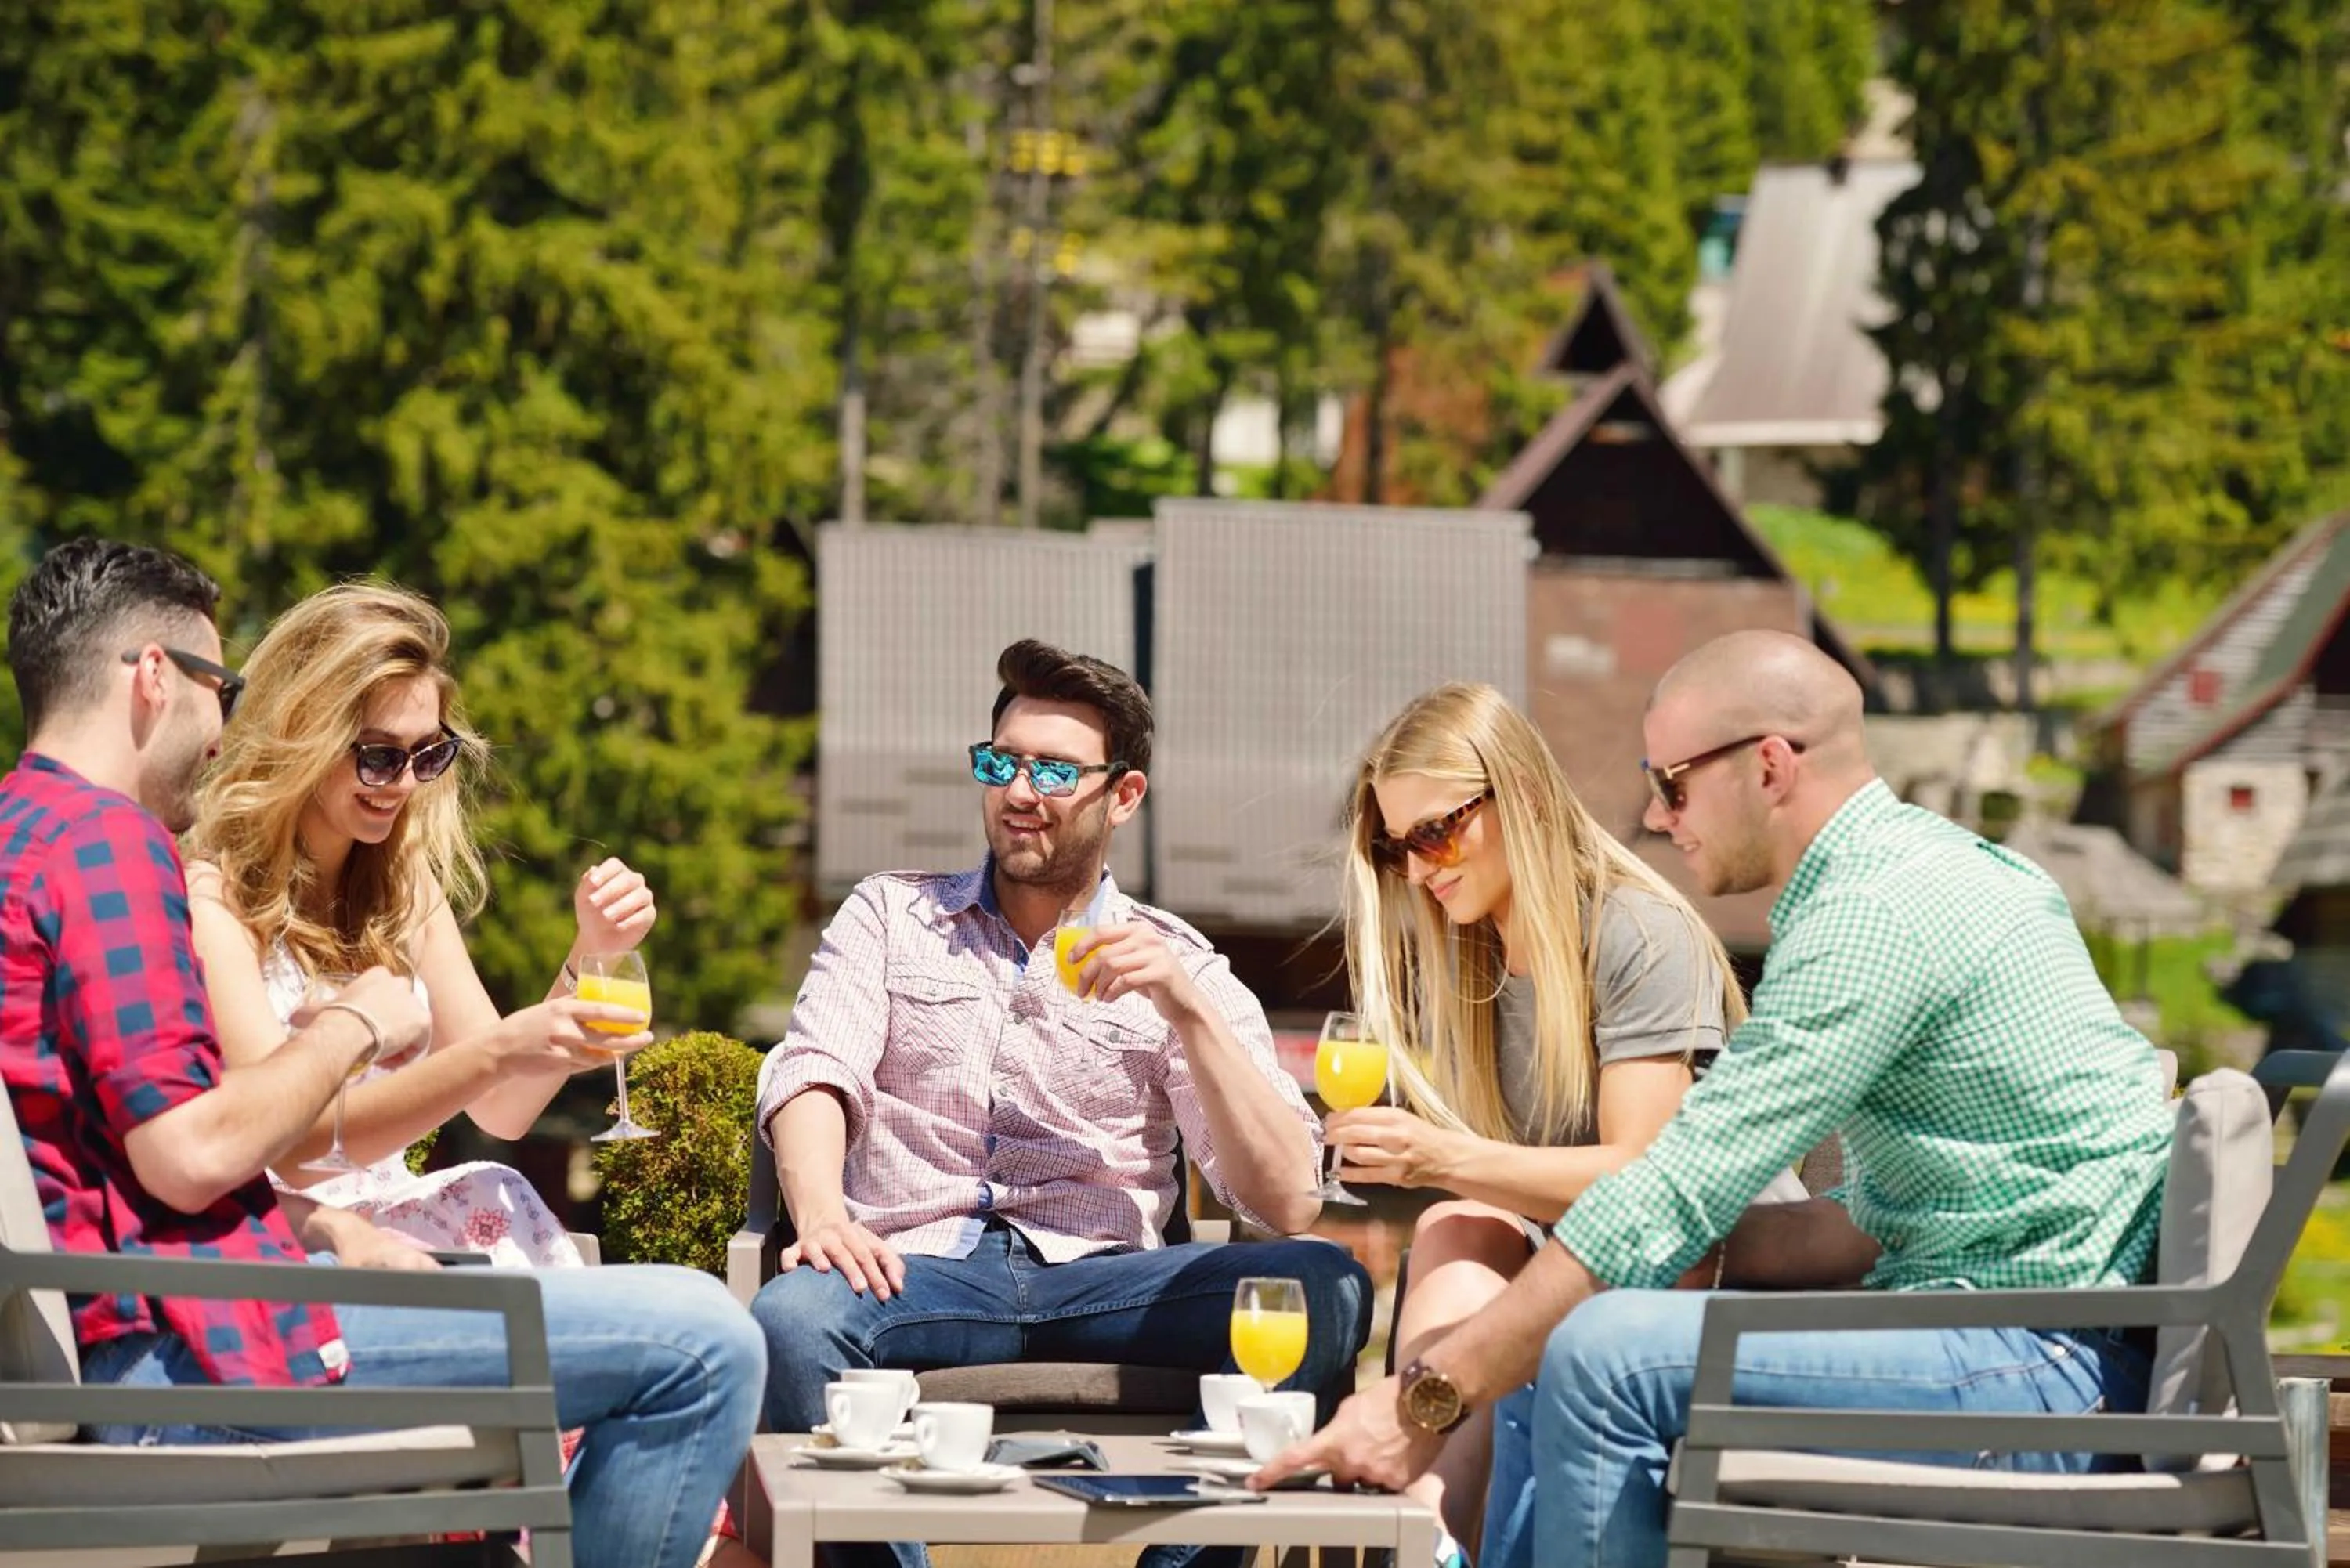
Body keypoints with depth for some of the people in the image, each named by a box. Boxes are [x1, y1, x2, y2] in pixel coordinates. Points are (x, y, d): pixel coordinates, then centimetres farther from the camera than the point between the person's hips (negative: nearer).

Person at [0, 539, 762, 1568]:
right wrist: (350, 1030, -4)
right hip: (192, 1349, -11)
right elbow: (190, 1155, -21)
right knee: (703, 1347, -15)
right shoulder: (103, 839, -13)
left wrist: (327, 1228, 13)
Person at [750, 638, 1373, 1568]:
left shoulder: (1178, 967, 16)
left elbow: (1285, 1202, 4)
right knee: (794, 1314, -36)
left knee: (1324, 1287, -27)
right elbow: (814, 1074, 0)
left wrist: (1187, 1008, -7)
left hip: (1100, 1282, 1)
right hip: (918, 1271, -1)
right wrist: (821, 1218, -22)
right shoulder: (890, 917, 20)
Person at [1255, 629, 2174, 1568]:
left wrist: (1429, 1398, -16)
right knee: (1550, 1348, 10)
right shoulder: (1921, 873, 16)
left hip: (2051, 1365, -11)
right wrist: (1707, 1246, 4)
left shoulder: (1882, 915, -16)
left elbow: (1673, 1199, -19)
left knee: (1604, 1355, -23)